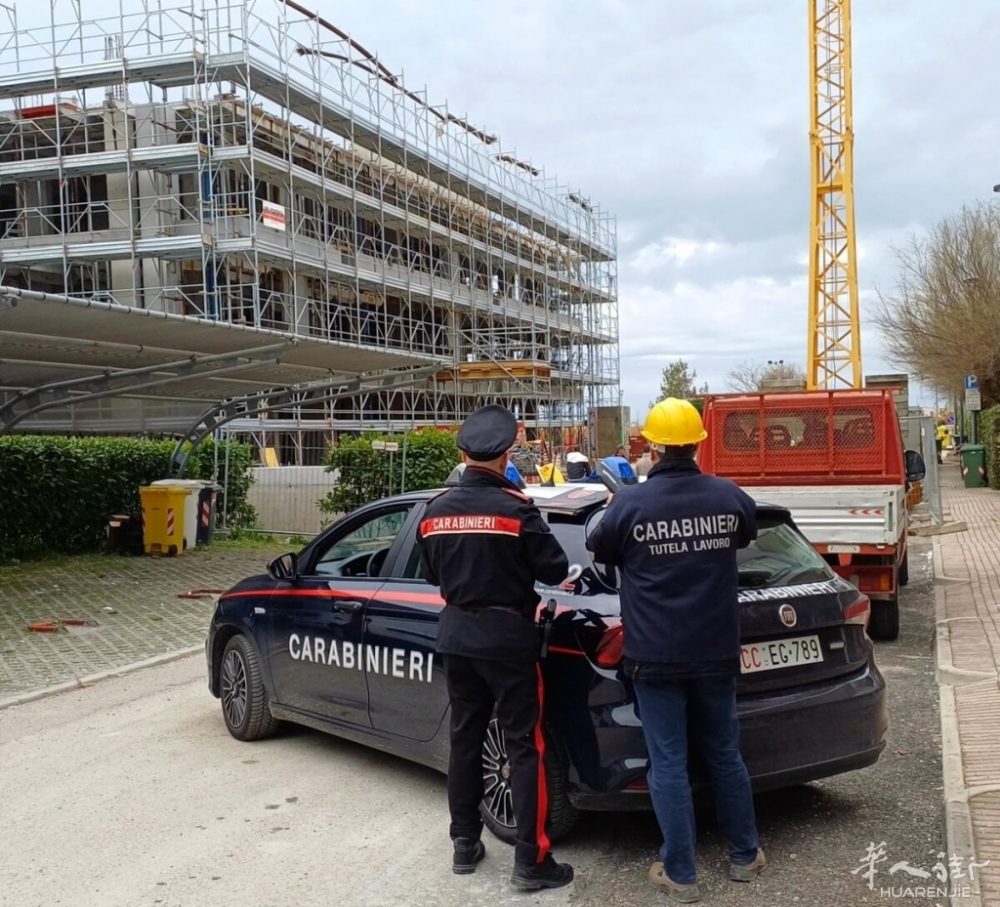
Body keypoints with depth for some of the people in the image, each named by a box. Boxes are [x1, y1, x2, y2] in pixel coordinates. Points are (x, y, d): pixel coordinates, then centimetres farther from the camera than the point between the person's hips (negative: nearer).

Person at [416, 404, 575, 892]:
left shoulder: (435, 509, 2)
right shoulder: (515, 506, -15)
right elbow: (555, 569, -10)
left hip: (456, 633, 6)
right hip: (507, 634, -5)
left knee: (465, 737, 16)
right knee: (525, 745, 0)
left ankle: (465, 843, 25)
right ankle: (531, 861, 3)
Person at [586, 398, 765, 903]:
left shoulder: (630, 503, -12)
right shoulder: (728, 496, -2)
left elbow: (599, 553, 6)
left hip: (655, 656, -3)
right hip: (716, 651, 4)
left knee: (668, 763, 4)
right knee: (724, 753, 17)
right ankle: (745, 856, 29)